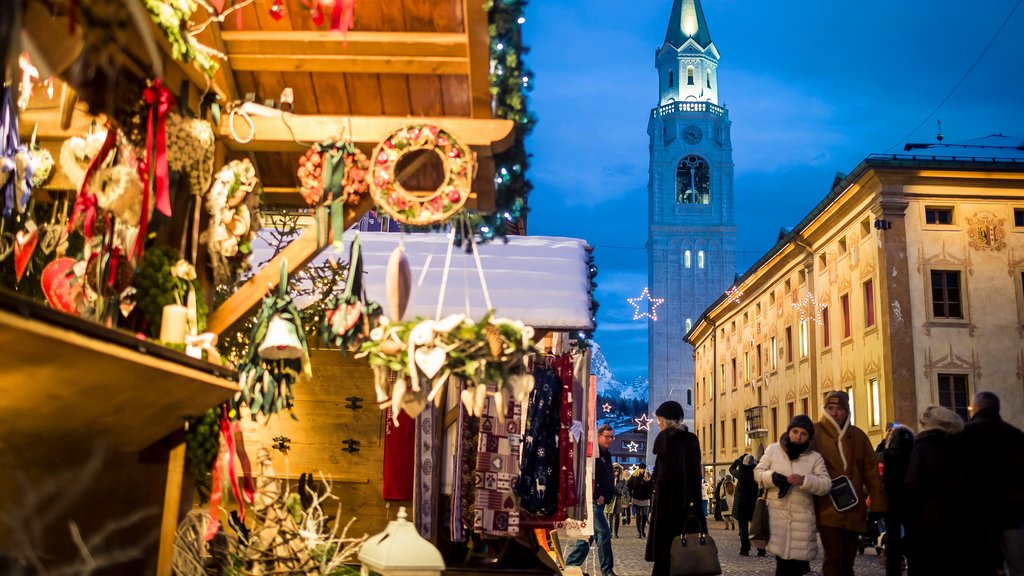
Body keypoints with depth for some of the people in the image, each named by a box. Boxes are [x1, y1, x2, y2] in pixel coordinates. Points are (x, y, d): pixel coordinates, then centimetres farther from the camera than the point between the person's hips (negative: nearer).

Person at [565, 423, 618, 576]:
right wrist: (597, 496, -20)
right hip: (592, 500, -10)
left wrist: (611, 494, 11)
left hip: (600, 500, 10)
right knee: (603, 532, -10)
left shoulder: (606, 454, 18)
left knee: (588, 535, 12)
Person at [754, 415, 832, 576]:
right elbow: (758, 472, 7)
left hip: (802, 517, 1)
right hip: (777, 514, -1)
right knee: (782, 563, -3)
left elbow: (826, 484, -5)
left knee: (797, 563, 4)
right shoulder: (773, 450, 6)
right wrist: (772, 477, -14)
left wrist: (804, 480, -22)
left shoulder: (815, 457, 5)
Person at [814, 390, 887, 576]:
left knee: (847, 559, 12)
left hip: (854, 510, 4)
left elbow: (871, 472, 9)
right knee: (834, 557, -10)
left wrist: (878, 505, 5)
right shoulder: (815, 434, -5)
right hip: (828, 509, -4)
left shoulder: (858, 435, 6)